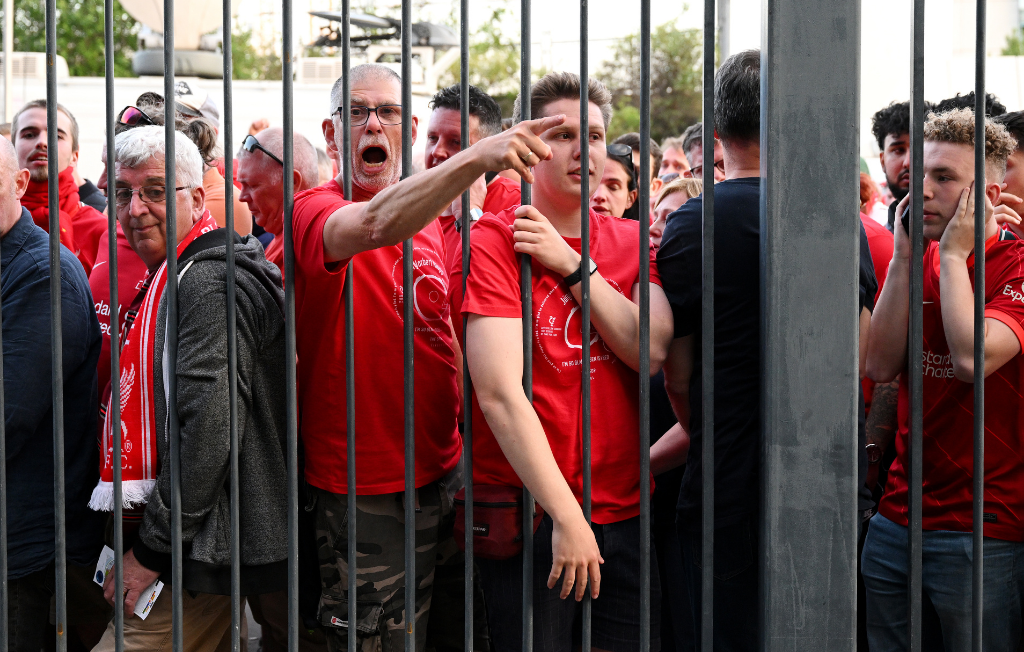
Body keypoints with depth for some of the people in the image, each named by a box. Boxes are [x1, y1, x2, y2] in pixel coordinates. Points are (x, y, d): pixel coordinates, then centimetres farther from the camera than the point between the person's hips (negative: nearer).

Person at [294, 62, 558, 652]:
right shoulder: (316, 211, -11)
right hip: (363, 493, -7)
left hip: (442, 471, 7)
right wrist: (476, 158, -47)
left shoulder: (430, 223, 12)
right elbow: (376, 223, -34)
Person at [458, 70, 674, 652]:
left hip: (624, 510, 5)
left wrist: (572, 265, -13)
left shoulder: (631, 241, 9)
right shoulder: (493, 241, -7)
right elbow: (499, 391, -16)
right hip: (529, 511, -4)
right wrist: (566, 516, -20)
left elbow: (652, 352, -6)